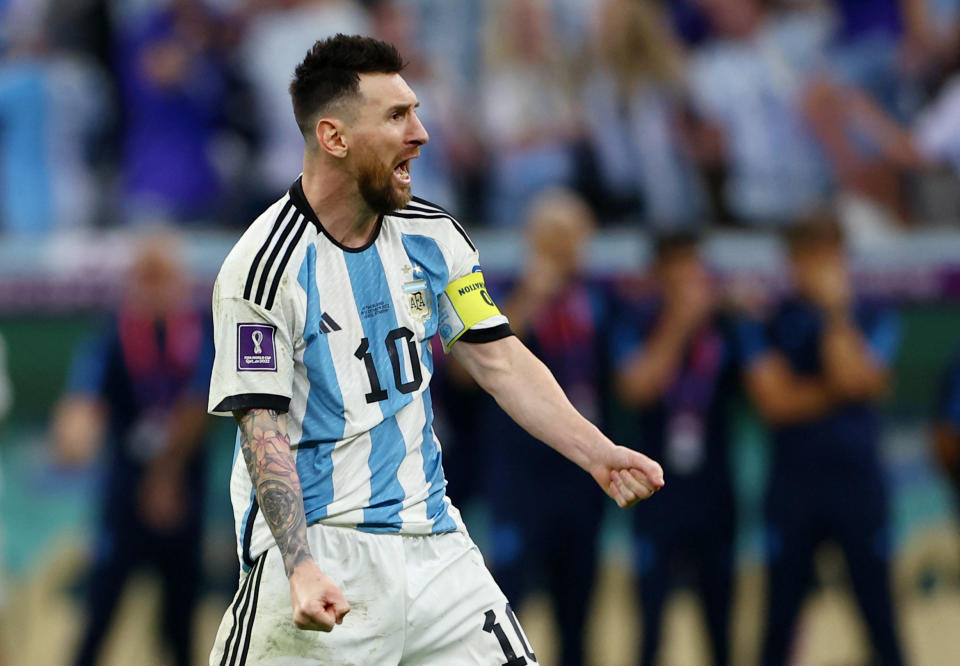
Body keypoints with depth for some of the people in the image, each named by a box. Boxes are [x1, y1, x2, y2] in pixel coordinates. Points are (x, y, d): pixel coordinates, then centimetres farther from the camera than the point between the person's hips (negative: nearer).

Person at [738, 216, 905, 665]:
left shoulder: (873, 319, 4)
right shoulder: (767, 323, 3)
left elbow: (853, 376, -14)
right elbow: (774, 400, -8)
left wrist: (835, 311, -12)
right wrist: (834, 391, -9)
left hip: (859, 481, 0)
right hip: (793, 488, 0)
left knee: (879, 611, -1)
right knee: (781, 617, 3)